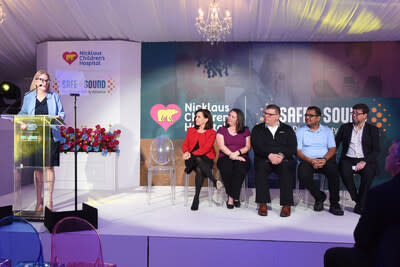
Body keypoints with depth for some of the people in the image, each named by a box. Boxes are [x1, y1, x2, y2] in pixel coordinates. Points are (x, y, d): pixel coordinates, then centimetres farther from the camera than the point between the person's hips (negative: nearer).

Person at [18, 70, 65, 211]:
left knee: (49, 167, -2)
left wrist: (59, 117, -15)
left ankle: (49, 200, 8)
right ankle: (39, 201, 15)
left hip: (51, 136, -1)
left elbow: (62, 113, 7)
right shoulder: (28, 97, 15)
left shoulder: (54, 96, 11)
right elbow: (23, 113, 18)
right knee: (37, 169, 4)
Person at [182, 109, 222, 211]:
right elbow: (185, 145, 15)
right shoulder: (190, 130, 21)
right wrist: (186, 152, -9)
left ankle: (196, 198, -32)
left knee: (199, 169, -36)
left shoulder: (211, 133, 6)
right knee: (198, 160, -36)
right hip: (191, 159, 2)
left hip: (205, 158, -2)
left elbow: (206, 148, -7)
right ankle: (214, 181, -40)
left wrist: (192, 154, -18)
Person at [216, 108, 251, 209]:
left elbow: (248, 147, 8)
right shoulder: (222, 130, 15)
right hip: (225, 157, 0)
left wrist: (238, 152, -12)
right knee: (226, 169, -35)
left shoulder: (245, 131, 17)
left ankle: (231, 197, -23)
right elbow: (221, 146, 0)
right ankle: (235, 197, -18)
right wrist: (231, 155, -15)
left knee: (240, 168, -35)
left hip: (241, 158, 0)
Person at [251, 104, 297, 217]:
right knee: (261, 166, -33)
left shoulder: (287, 129, 17)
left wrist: (282, 155, -16)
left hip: (284, 159, 0)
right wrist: (269, 155, -17)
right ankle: (262, 204, -28)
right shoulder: (257, 129, 16)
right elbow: (257, 146, 0)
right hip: (264, 159, 0)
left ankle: (286, 205, -29)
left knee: (286, 167, -33)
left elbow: (292, 147, 4)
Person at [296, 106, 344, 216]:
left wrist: (324, 159, -16)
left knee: (333, 170, -32)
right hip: (308, 160, 0)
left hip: (325, 160, 1)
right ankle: (319, 197, -4)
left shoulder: (327, 131, 15)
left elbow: (332, 149, 5)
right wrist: (310, 160, -16)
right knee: (303, 175, -31)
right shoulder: (300, 131, 11)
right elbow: (298, 151, 2)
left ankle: (334, 204, -17)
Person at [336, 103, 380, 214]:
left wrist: (364, 161, -17)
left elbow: (376, 150, 0)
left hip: (365, 160, -1)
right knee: (345, 172, -32)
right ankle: (355, 198, -11)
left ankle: (360, 204, -19)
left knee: (368, 173, -33)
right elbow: (336, 144, 10)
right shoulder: (345, 127, 13)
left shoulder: (373, 129, 8)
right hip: (348, 159, 1)